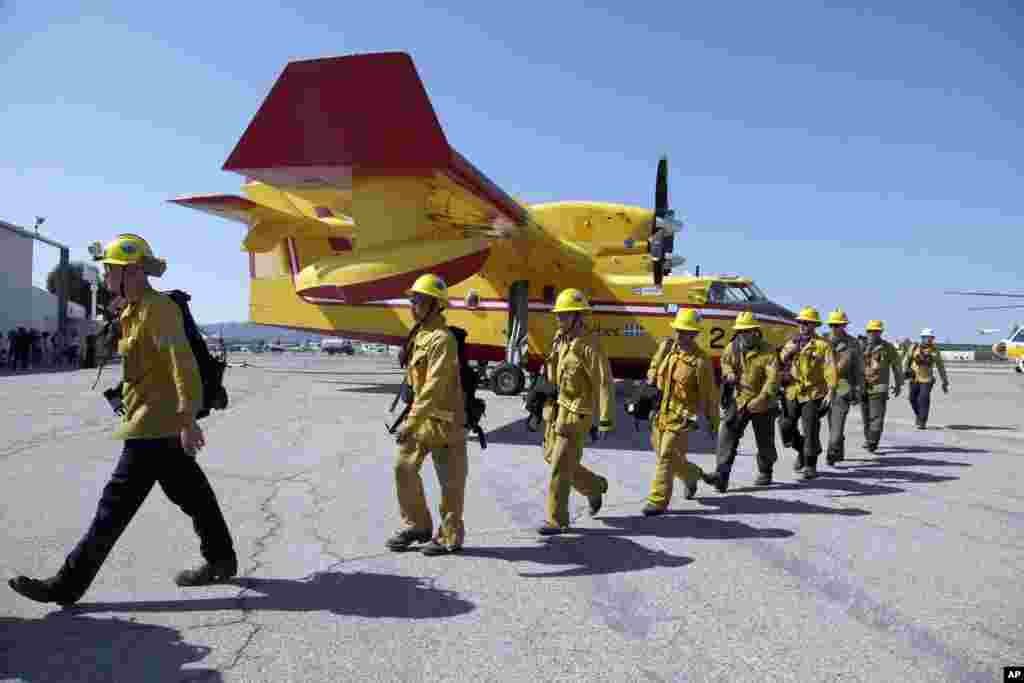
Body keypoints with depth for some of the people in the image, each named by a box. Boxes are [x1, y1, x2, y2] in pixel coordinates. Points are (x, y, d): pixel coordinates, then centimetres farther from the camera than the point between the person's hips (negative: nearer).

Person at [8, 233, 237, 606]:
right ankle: (220, 560, 26)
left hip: (153, 426, -10)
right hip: (161, 424, 10)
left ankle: (69, 583, 7)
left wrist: (188, 418, -28)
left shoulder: (158, 309, -16)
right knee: (192, 494, 15)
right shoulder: (135, 310, 17)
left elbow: (183, 363, -24)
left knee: (116, 504, -2)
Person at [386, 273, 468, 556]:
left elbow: (434, 387, -27)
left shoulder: (442, 339, -20)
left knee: (450, 480, 4)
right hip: (421, 414, 9)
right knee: (404, 467, 11)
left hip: (443, 419, -9)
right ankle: (416, 526, 26)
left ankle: (450, 538, 18)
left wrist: (411, 424, -30)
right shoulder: (419, 334, 9)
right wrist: (412, 417, 20)